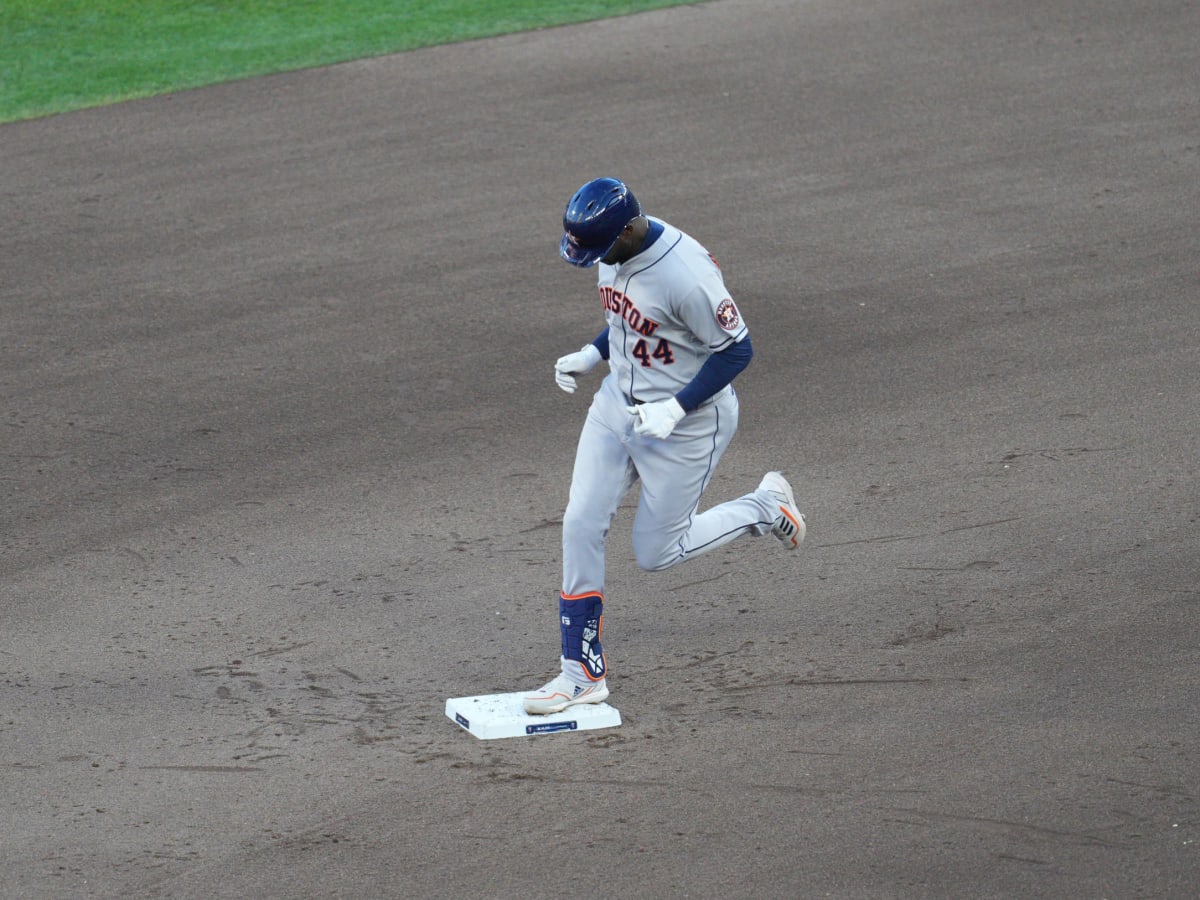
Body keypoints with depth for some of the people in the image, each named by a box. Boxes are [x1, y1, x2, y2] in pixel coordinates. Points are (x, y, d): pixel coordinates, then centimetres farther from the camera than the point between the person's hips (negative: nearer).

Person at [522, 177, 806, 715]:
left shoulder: (685, 272, -31)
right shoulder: (616, 251, -4)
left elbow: (736, 348, -22)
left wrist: (675, 409, -26)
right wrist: (590, 355, 2)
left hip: (688, 421, -8)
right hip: (617, 403, 8)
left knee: (656, 553, 4)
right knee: (581, 527, 1)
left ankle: (765, 508, 26)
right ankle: (581, 673, 10)